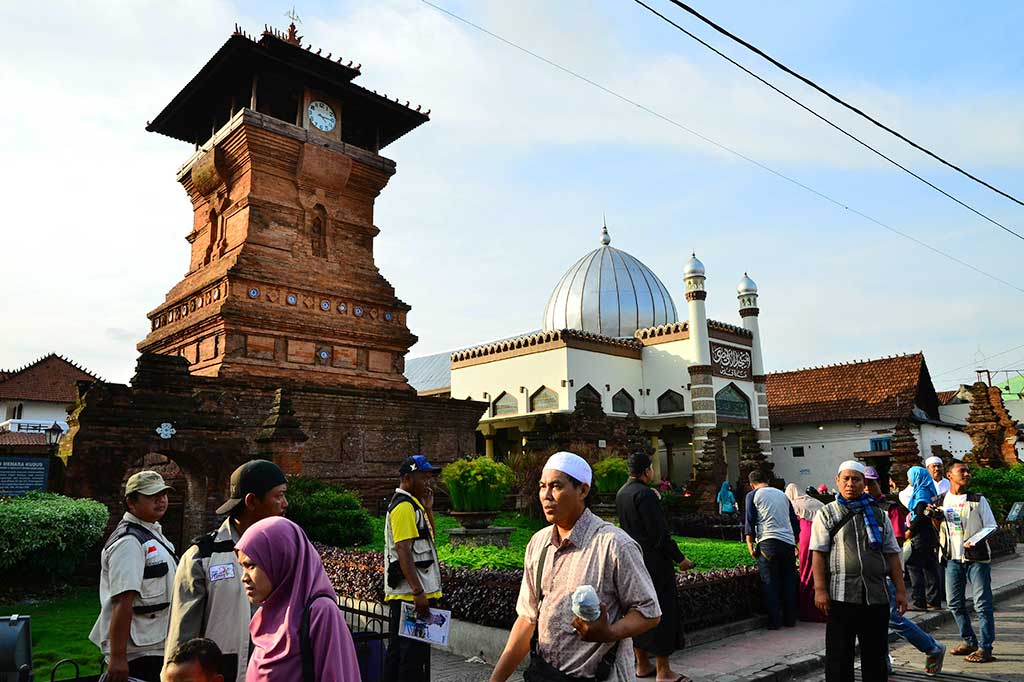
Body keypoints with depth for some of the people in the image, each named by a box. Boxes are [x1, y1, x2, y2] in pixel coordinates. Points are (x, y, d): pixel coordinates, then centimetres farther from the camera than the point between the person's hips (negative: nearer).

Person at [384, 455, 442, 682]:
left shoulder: (412, 505, 16)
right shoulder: (404, 507, -15)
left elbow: (428, 540, 22)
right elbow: (403, 551, -23)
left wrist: (428, 508, 11)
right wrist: (419, 592, -25)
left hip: (405, 595, 10)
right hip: (411, 595, -10)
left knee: (397, 650, 16)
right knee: (415, 653, -6)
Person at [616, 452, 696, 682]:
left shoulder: (621, 493, 9)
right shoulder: (645, 494, -19)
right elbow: (660, 532, -20)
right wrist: (680, 559, -12)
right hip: (654, 562, -9)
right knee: (662, 612, 0)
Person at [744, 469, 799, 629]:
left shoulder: (752, 495, 6)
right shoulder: (782, 494, 20)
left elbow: (750, 522, -2)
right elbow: (794, 521, 21)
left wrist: (750, 544, 2)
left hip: (768, 542, -4)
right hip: (788, 542, 4)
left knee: (769, 582, 1)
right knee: (789, 582, 11)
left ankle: (774, 621, 1)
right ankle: (790, 619, 17)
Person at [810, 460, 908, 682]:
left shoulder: (878, 515, 13)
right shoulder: (826, 514, 3)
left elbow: (891, 554, 12)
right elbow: (818, 554, -3)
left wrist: (900, 590, 6)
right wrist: (820, 590, -11)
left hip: (877, 596, 3)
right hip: (841, 596, -3)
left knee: (876, 655, 12)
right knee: (839, 655, 2)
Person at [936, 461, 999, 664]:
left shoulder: (978, 500, 1)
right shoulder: (940, 501, 8)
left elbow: (991, 527, 0)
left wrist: (977, 539, -18)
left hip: (977, 557, -3)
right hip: (953, 558, 4)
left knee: (982, 603, -3)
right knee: (954, 603, 9)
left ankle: (985, 648, 4)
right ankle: (969, 641, 24)